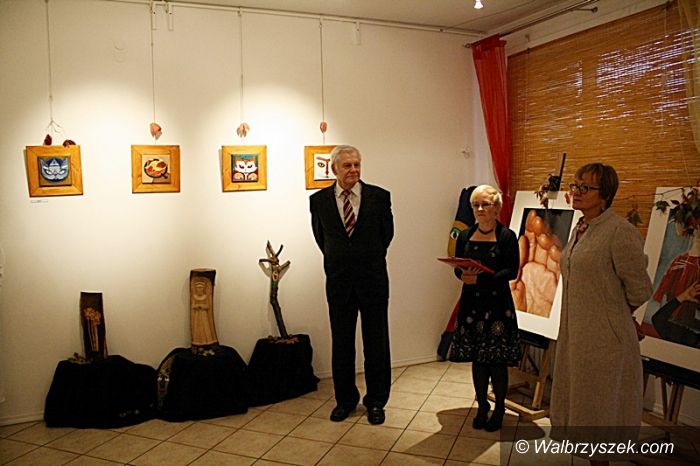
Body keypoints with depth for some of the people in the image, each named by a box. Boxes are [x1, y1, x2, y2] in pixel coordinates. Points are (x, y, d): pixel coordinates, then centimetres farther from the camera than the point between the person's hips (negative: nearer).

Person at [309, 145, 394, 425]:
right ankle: (345, 399, 28)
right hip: (338, 282, 1)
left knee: (376, 344, 8)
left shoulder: (379, 196, -4)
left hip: (373, 280, -1)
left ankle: (376, 401, 24)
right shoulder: (319, 200, -1)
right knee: (341, 344, 11)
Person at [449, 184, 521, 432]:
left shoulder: (507, 236, -6)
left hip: (497, 303, -4)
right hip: (472, 303, 4)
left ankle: (499, 409, 22)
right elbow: (457, 267, 9)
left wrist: (481, 278, -22)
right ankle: (482, 407, 27)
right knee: (477, 358, 10)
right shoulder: (465, 236, 7)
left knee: (498, 360, 3)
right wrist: (463, 275, -14)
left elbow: (512, 271, -11)